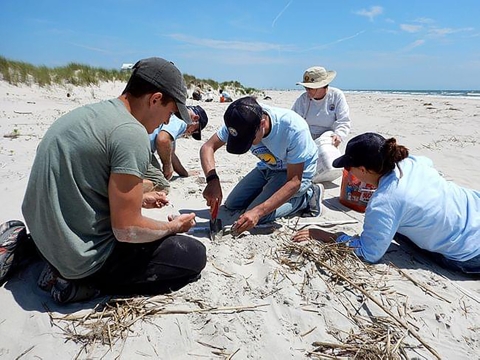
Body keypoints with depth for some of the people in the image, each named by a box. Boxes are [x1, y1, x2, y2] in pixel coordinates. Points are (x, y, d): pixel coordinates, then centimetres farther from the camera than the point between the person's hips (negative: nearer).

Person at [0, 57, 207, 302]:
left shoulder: (86, 113, 6)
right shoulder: (131, 133, -23)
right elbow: (127, 231, -22)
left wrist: (138, 199, 21)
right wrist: (173, 227, -3)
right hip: (83, 258, -9)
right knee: (194, 255, -3)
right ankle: (82, 283, -5)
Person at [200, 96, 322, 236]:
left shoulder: (293, 129, -37)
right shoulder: (241, 123, -24)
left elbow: (294, 181, -32)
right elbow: (207, 147, -17)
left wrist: (258, 211, -40)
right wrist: (212, 180, -37)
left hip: (296, 171, -6)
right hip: (268, 167, 6)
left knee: (256, 217, -19)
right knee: (232, 204, 3)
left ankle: (306, 197, 0)